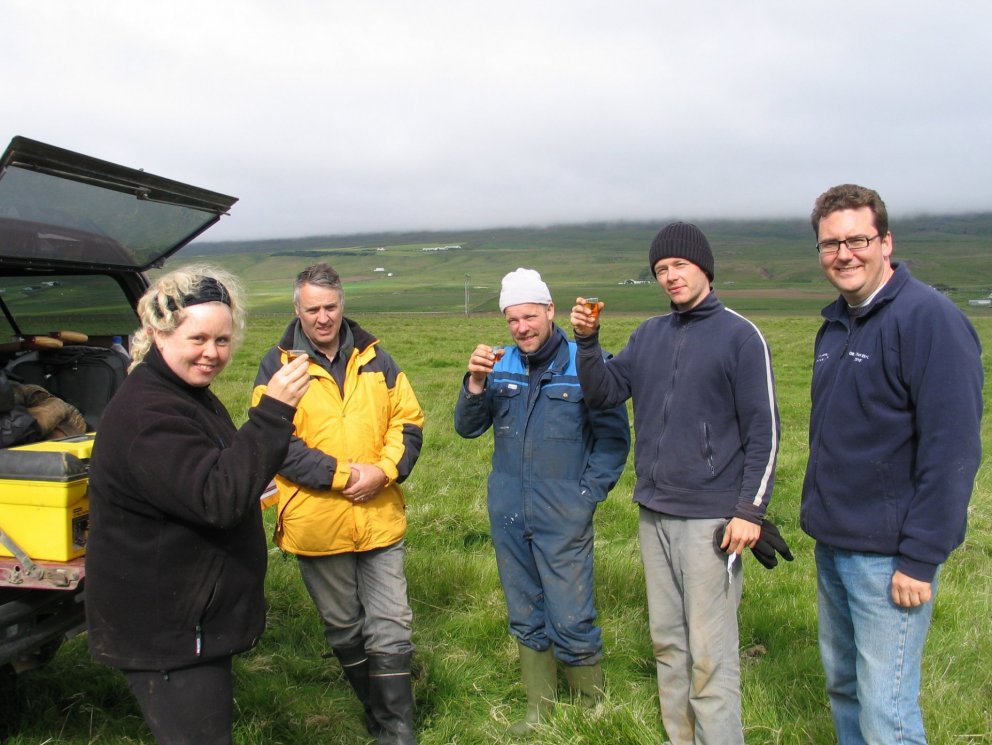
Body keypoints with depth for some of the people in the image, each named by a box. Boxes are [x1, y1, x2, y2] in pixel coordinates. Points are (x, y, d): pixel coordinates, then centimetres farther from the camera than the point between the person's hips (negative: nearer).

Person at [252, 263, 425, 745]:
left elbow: (409, 421, 4)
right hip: (316, 525, -1)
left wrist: (384, 471, -14)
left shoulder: (374, 358, 6)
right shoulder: (277, 366, -4)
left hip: (380, 520, 1)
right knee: (344, 632, 17)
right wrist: (343, 475, -20)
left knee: (391, 629, 4)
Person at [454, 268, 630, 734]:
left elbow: (614, 438, -5)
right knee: (526, 619, 16)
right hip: (508, 515, 5)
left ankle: (594, 711, 23)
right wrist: (476, 382, -16)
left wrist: (588, 496, -10)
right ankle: (539, 710, 33)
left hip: (563, 520, -4)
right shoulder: (501, 365, 3)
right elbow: (468, 428, 0)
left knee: (571, 623, 0)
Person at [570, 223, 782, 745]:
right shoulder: (649, 334, 10)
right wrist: (587, 341, -9)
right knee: (667, 639, 16)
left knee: (709, 653, -2)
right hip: (654, 513, 6)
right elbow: (604, 393, 5)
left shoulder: (739, 335, -6)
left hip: (710, 519, -6)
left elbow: (763, 431, -8)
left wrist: (750, 510, -14)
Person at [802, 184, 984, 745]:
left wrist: (920, 558, -19)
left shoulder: (929, 319, -15)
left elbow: (952, 449, -19)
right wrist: (820, 512, 14)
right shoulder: (837, 324, 10)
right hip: (833, 545, 8)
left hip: (890, 553, -8)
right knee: (843, 684, 20)